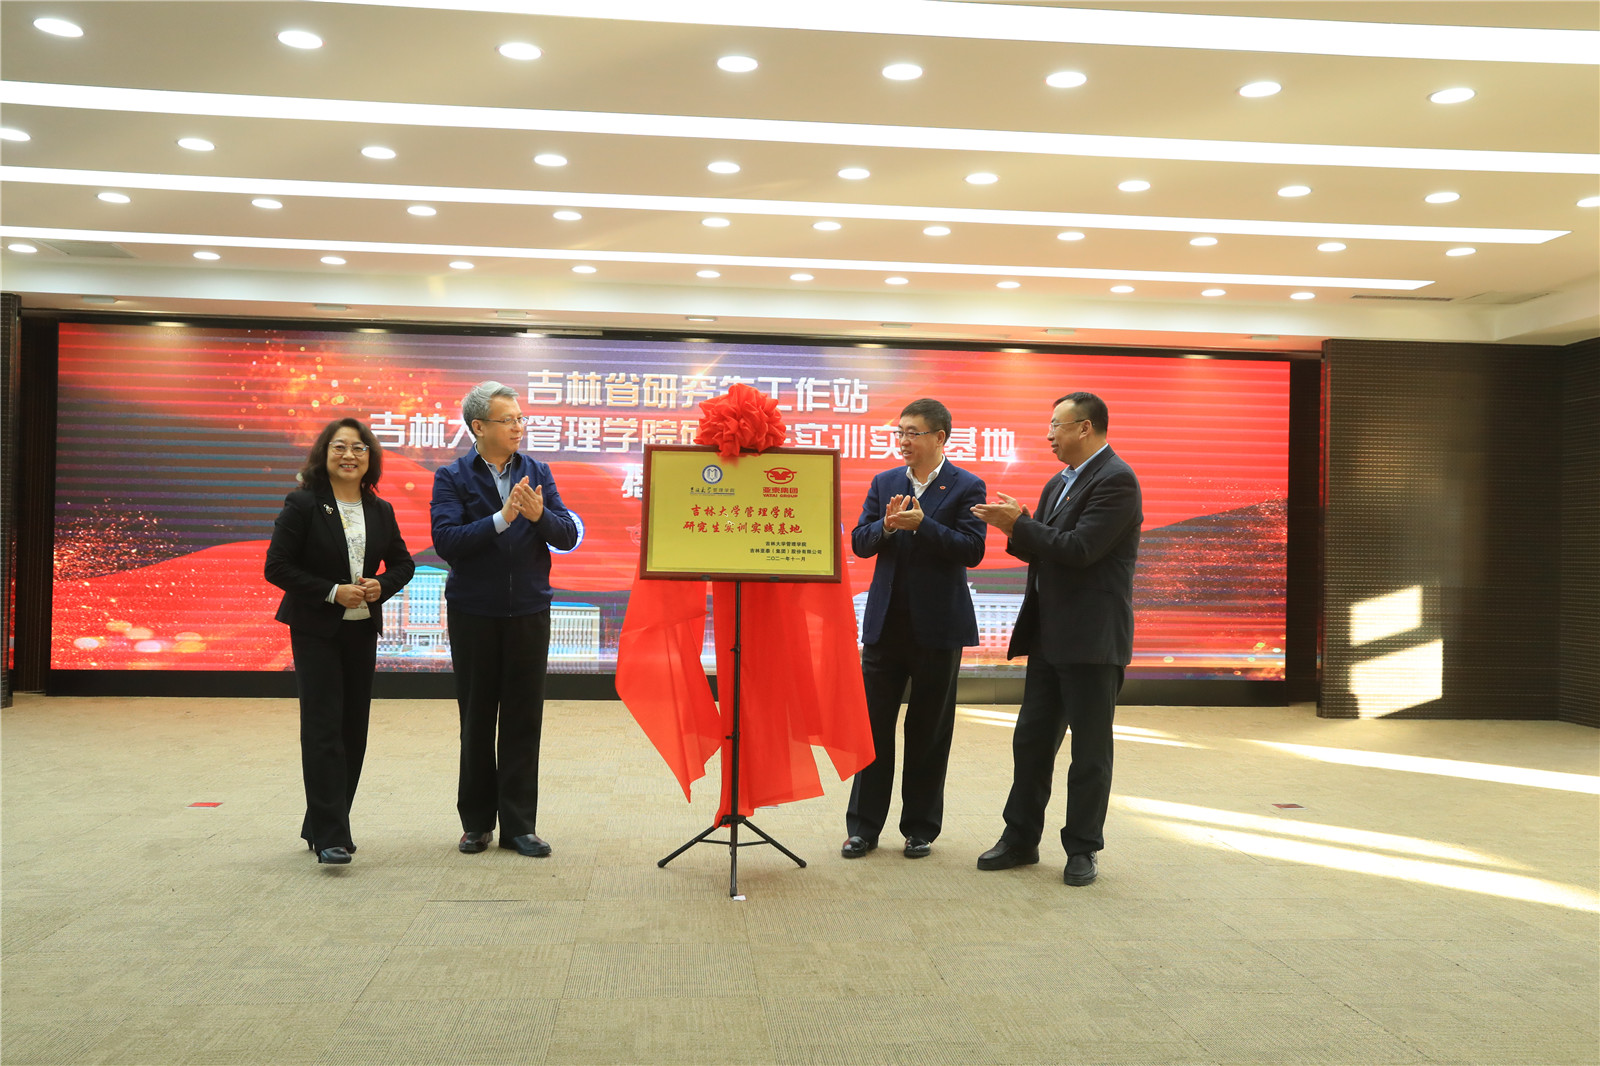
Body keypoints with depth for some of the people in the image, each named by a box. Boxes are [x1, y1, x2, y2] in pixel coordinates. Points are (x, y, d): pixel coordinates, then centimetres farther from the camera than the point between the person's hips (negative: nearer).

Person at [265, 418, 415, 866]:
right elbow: (277, 566, -10)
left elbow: (402, 562, 14)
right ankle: (330, 837, -8)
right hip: (316, 630, -5)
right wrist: (333, 592, -18)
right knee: (323, 728, -10)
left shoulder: (380, 510, 7)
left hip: (362, 630, 5)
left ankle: (321, 826, 22)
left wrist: (381, 586, -7)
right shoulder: (302, 505, -7)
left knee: (354, 729, 8)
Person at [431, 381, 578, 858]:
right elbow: (445, 541, -15)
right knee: (477, 719, 8)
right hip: (473, 613, -2)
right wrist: (502, 518, -23)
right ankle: (477, 822, 21)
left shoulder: (537, 473, 6)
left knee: (523, 719, 3)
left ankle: (519, 825, 12)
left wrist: (538, 515, -20)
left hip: (528, 612, 2)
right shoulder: (452, 477, -2)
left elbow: (568, 536, -1)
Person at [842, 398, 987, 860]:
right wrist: (886, 526, -14)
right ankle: (863, 826, 14)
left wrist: (921, 523, -20)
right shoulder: (884, 483, 10)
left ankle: (920, 828, 19)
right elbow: (859, 542, 6)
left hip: (937, 626, -3)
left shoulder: (966, 487, -2)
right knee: (873, 723, 4)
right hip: (885, 622, 3)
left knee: (928, 731, 7)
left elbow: (972, 550, -12)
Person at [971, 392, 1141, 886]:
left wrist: (1019, 523, -14)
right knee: (1031, 739, 13)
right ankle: (1021, 838, 24)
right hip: (1050, 635, 9)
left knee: (1089, 750, 4)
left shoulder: (1115, 479, -13)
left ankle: (1083, 849, 16)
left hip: (1092, 639, -9)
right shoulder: (1059, 483, 16)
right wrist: (1015, 527, 0)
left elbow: (1079, 549, -22)